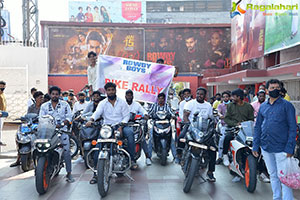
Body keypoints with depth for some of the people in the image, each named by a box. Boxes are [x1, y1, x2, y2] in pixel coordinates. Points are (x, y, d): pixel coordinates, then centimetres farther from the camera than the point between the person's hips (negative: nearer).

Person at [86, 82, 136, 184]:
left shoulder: (122, 102, 8)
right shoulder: (102, 103, 9)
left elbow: (126, 116, 2)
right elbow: (97, 113, -9)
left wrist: (121, 125, -17)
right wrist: (91, 120, -32)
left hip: (120, 126, -1)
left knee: (130, 132, -34)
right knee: (98, 145, -19)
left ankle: (132, 159, -22)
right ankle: (96, 173, -10)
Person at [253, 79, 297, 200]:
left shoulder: (287, 105, -3)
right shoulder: (263, 106, 10)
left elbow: (292, 128, -7)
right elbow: (257, 126, 13)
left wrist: (290, 148, -14)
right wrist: (255, 145, 7)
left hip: (281, 148, -5)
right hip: (265, 148, 5)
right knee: (273, 176, 15)